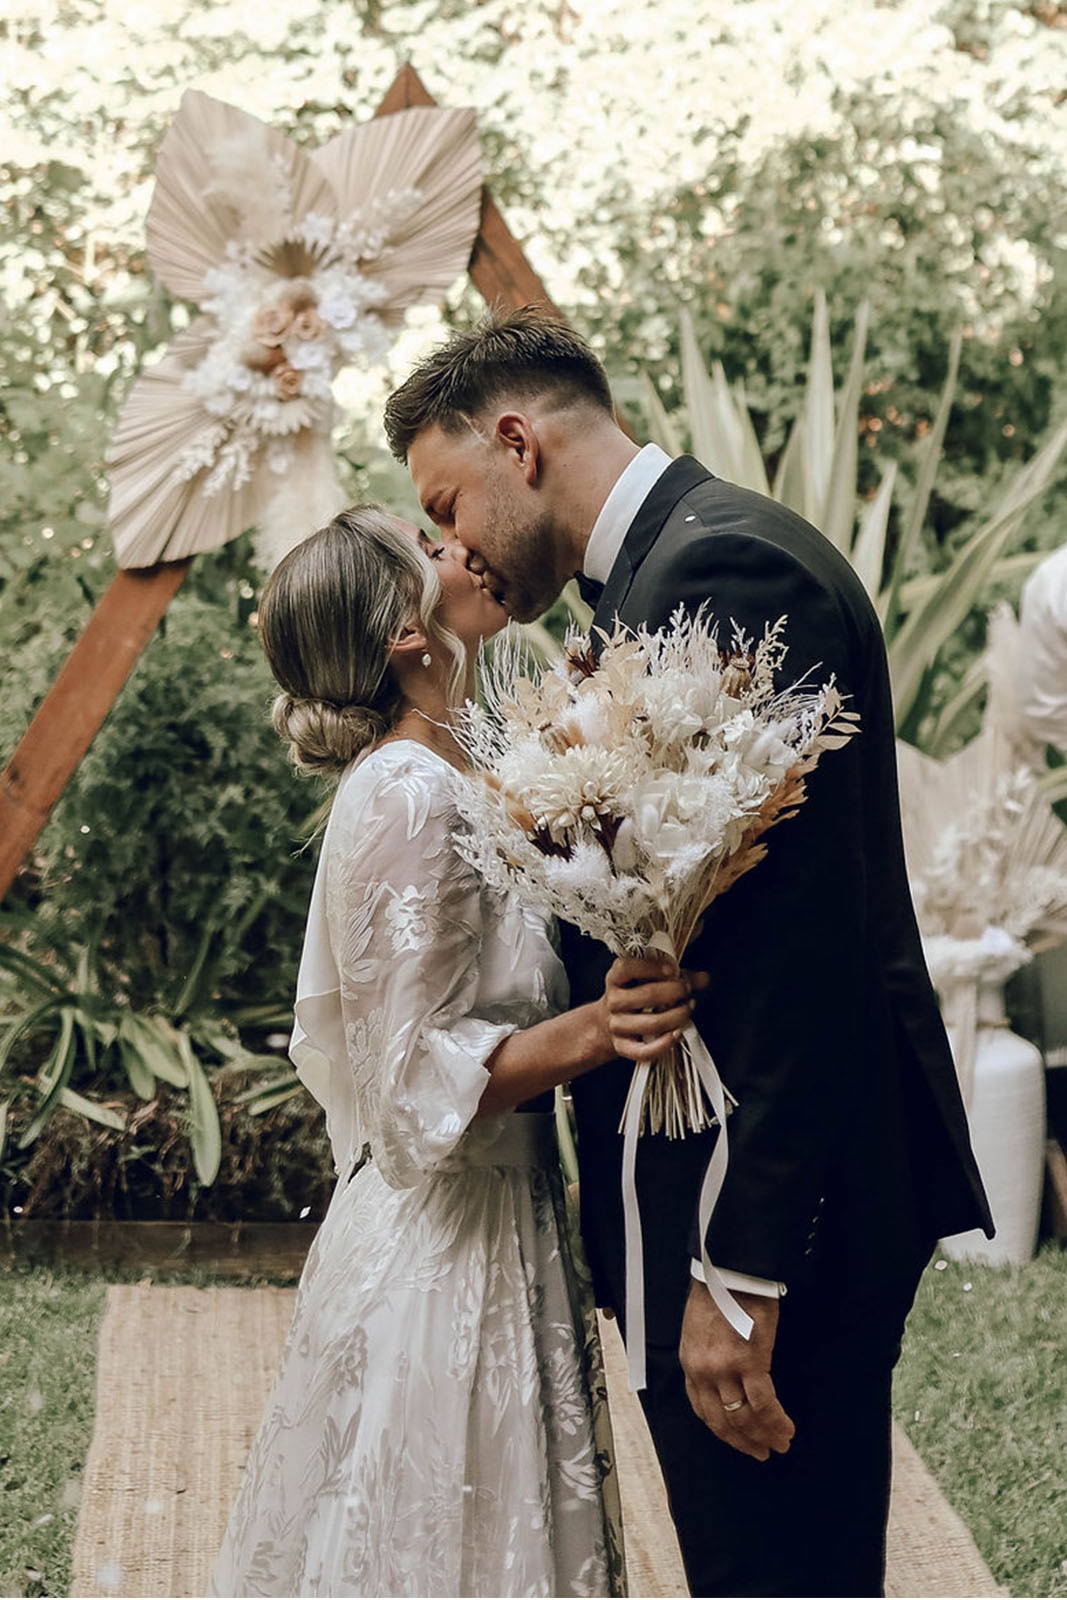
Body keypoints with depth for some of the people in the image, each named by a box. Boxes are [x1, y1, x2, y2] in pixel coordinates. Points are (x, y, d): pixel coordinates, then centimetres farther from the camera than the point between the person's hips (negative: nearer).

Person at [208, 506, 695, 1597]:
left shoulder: (429, 784, 10)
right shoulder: (411, 797, -19)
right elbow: (422, 1079, -21)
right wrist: (592, 1029, -34)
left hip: (481, 1231, 9)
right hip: (449, 1254, -9)